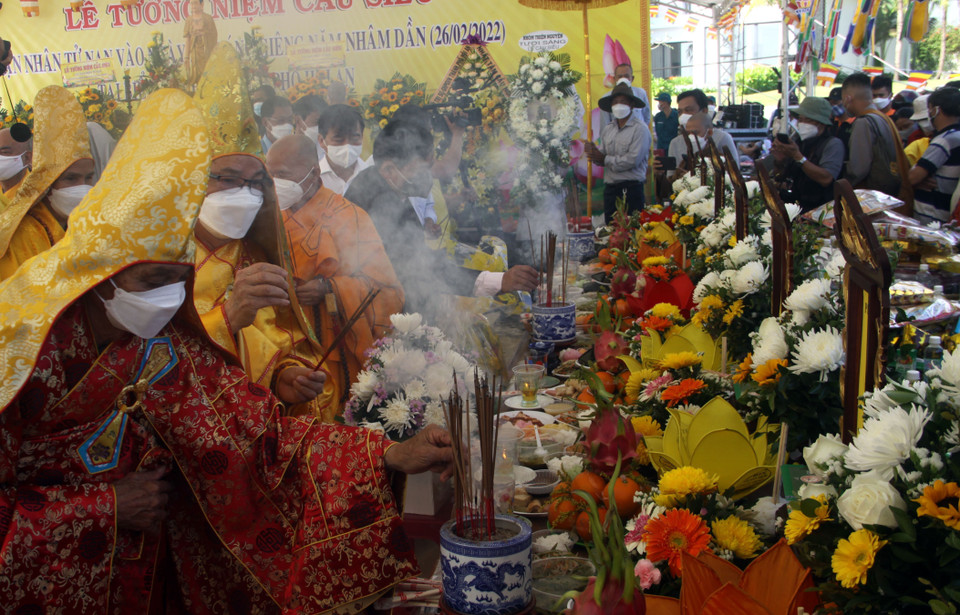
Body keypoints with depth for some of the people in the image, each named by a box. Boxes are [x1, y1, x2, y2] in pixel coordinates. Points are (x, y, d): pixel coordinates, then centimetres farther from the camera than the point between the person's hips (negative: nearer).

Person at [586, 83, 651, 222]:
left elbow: (633, 160, -14)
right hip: (610, 188, 6)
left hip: (631, 188, -6)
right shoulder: (607, 129, 14)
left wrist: (605, 160, -6)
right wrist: (594, 153, -11)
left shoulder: (640, 129, -5)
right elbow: (601, 157, 12)